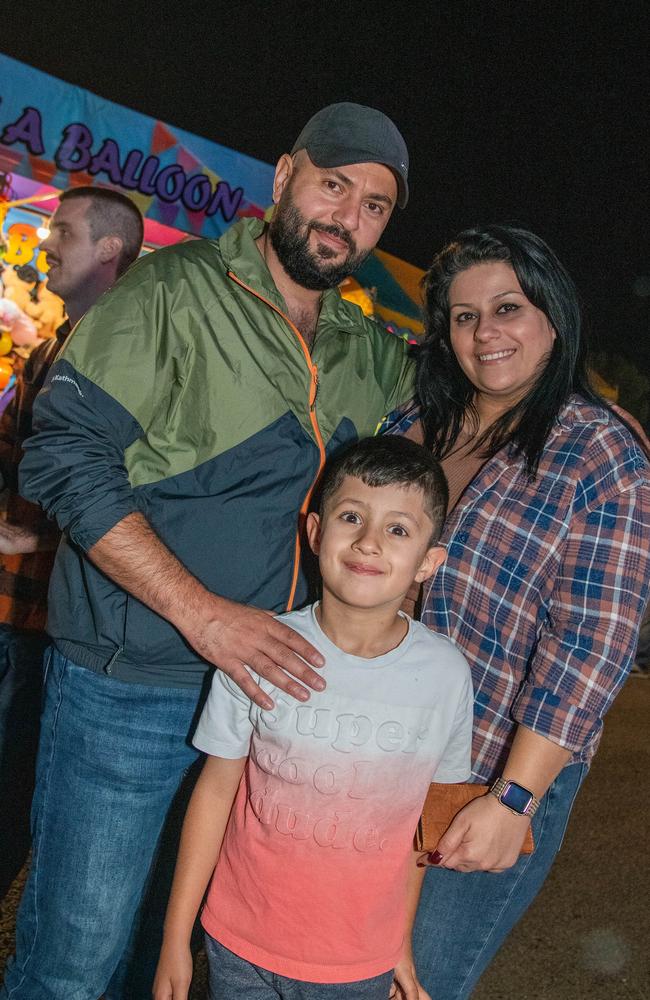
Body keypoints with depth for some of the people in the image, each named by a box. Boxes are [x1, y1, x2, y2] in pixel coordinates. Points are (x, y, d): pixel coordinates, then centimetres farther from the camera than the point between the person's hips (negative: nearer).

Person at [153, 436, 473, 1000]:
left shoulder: (447, 676, -13)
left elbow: (422, 817, -1)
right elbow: (216, 788, -7)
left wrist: (401, 939, 7)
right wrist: (176, 938, -3)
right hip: (240, 946, 0)